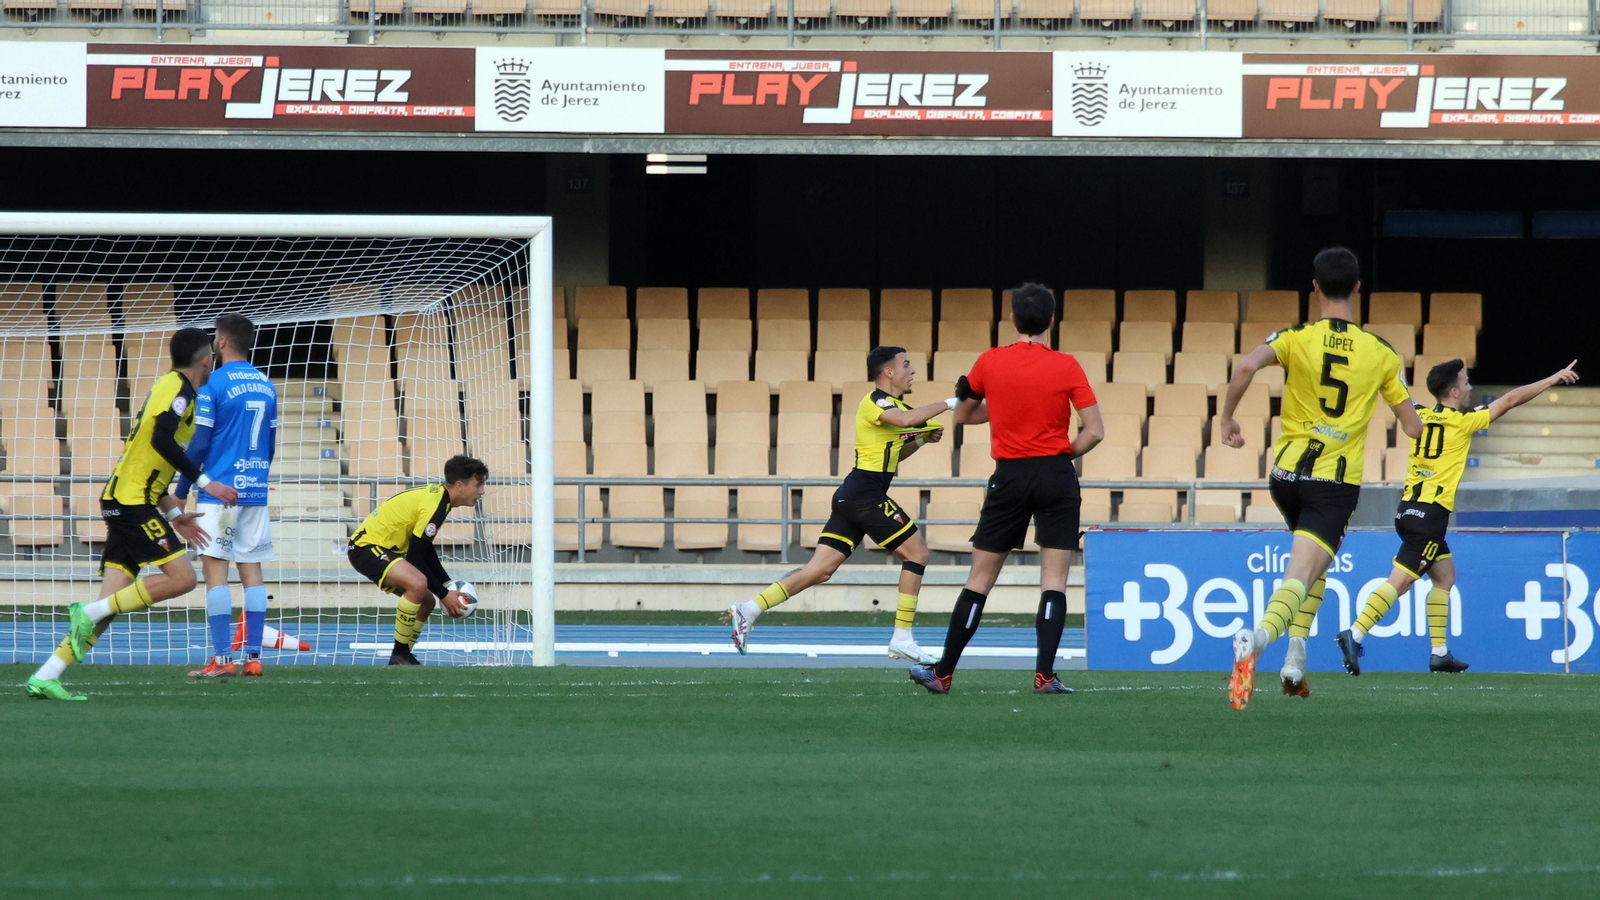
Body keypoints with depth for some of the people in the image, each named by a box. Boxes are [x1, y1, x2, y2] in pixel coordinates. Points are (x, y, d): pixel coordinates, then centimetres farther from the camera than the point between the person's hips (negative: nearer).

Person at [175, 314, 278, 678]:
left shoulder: (214, 384, -9)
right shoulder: (266, 387, 11)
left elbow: (198, 443, -9)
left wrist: (181, 492, -1)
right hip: (256, 493, 6)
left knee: (215, 569, -6)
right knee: (252, 570, 6)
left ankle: (222, 658, -11)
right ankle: (253, 657, 3)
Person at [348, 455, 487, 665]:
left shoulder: (437, 496, 10)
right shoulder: (434, 506, -22)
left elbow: (426, 550, 18)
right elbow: (415, 557, -21)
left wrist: (447, 584, 9)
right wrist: (444, 594, -15)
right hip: (367, 547, -11)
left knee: (426, 600, 16)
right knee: (418, 584, -31)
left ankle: (402, 657, 24)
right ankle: (399, 656, -22)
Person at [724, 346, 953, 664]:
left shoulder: (892, 403, 21)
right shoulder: (873, 402, -10)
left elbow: (893, 455, 32)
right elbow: (905, 419, -31)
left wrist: (922, 439, 15)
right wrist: (947, 404, -21)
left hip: (852, 496, 10)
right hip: (865, 493, -10)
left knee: (818, 571, 2)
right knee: (917, 553, -4)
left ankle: (748, 610, -5)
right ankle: (902, 639, -3)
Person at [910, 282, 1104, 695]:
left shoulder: (990, 362, 1)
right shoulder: (1066, 367, -4)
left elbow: (962, 415, 15)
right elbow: (1094, 432, -6)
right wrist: (1064, 453, 10)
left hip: (1010, 476, 1)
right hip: (1057, 477, -1)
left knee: (980, 579, 7)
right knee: (1054, 579, 0)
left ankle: (943, 673, 10)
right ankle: (1044, 674, -9)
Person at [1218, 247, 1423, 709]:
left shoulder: (1297, 338, -2)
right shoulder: (1381, 354, 2)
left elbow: (1245, 367, -21)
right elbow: (1413, 427, 7)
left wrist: (1227, 419, -7)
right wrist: (1412, 420, 32)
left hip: (1288, 472, 2)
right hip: (1338, 481, -2)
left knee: (1312, 566, 29)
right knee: (1301, 576, -13)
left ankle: (1296, 653, 19)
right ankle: (1261, 633, -44)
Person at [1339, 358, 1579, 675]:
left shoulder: (1420, 417, 8)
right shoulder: (1462, 422, -7)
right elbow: (1511, 400, -1)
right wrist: (1554, 379, 6)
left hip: (1410, 507, 8)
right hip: (1431, 514, -8)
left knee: (1445, 576, 17)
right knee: (1400, 581, -12)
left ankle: (1439, 653, 15)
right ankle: (1355, 634, -23)